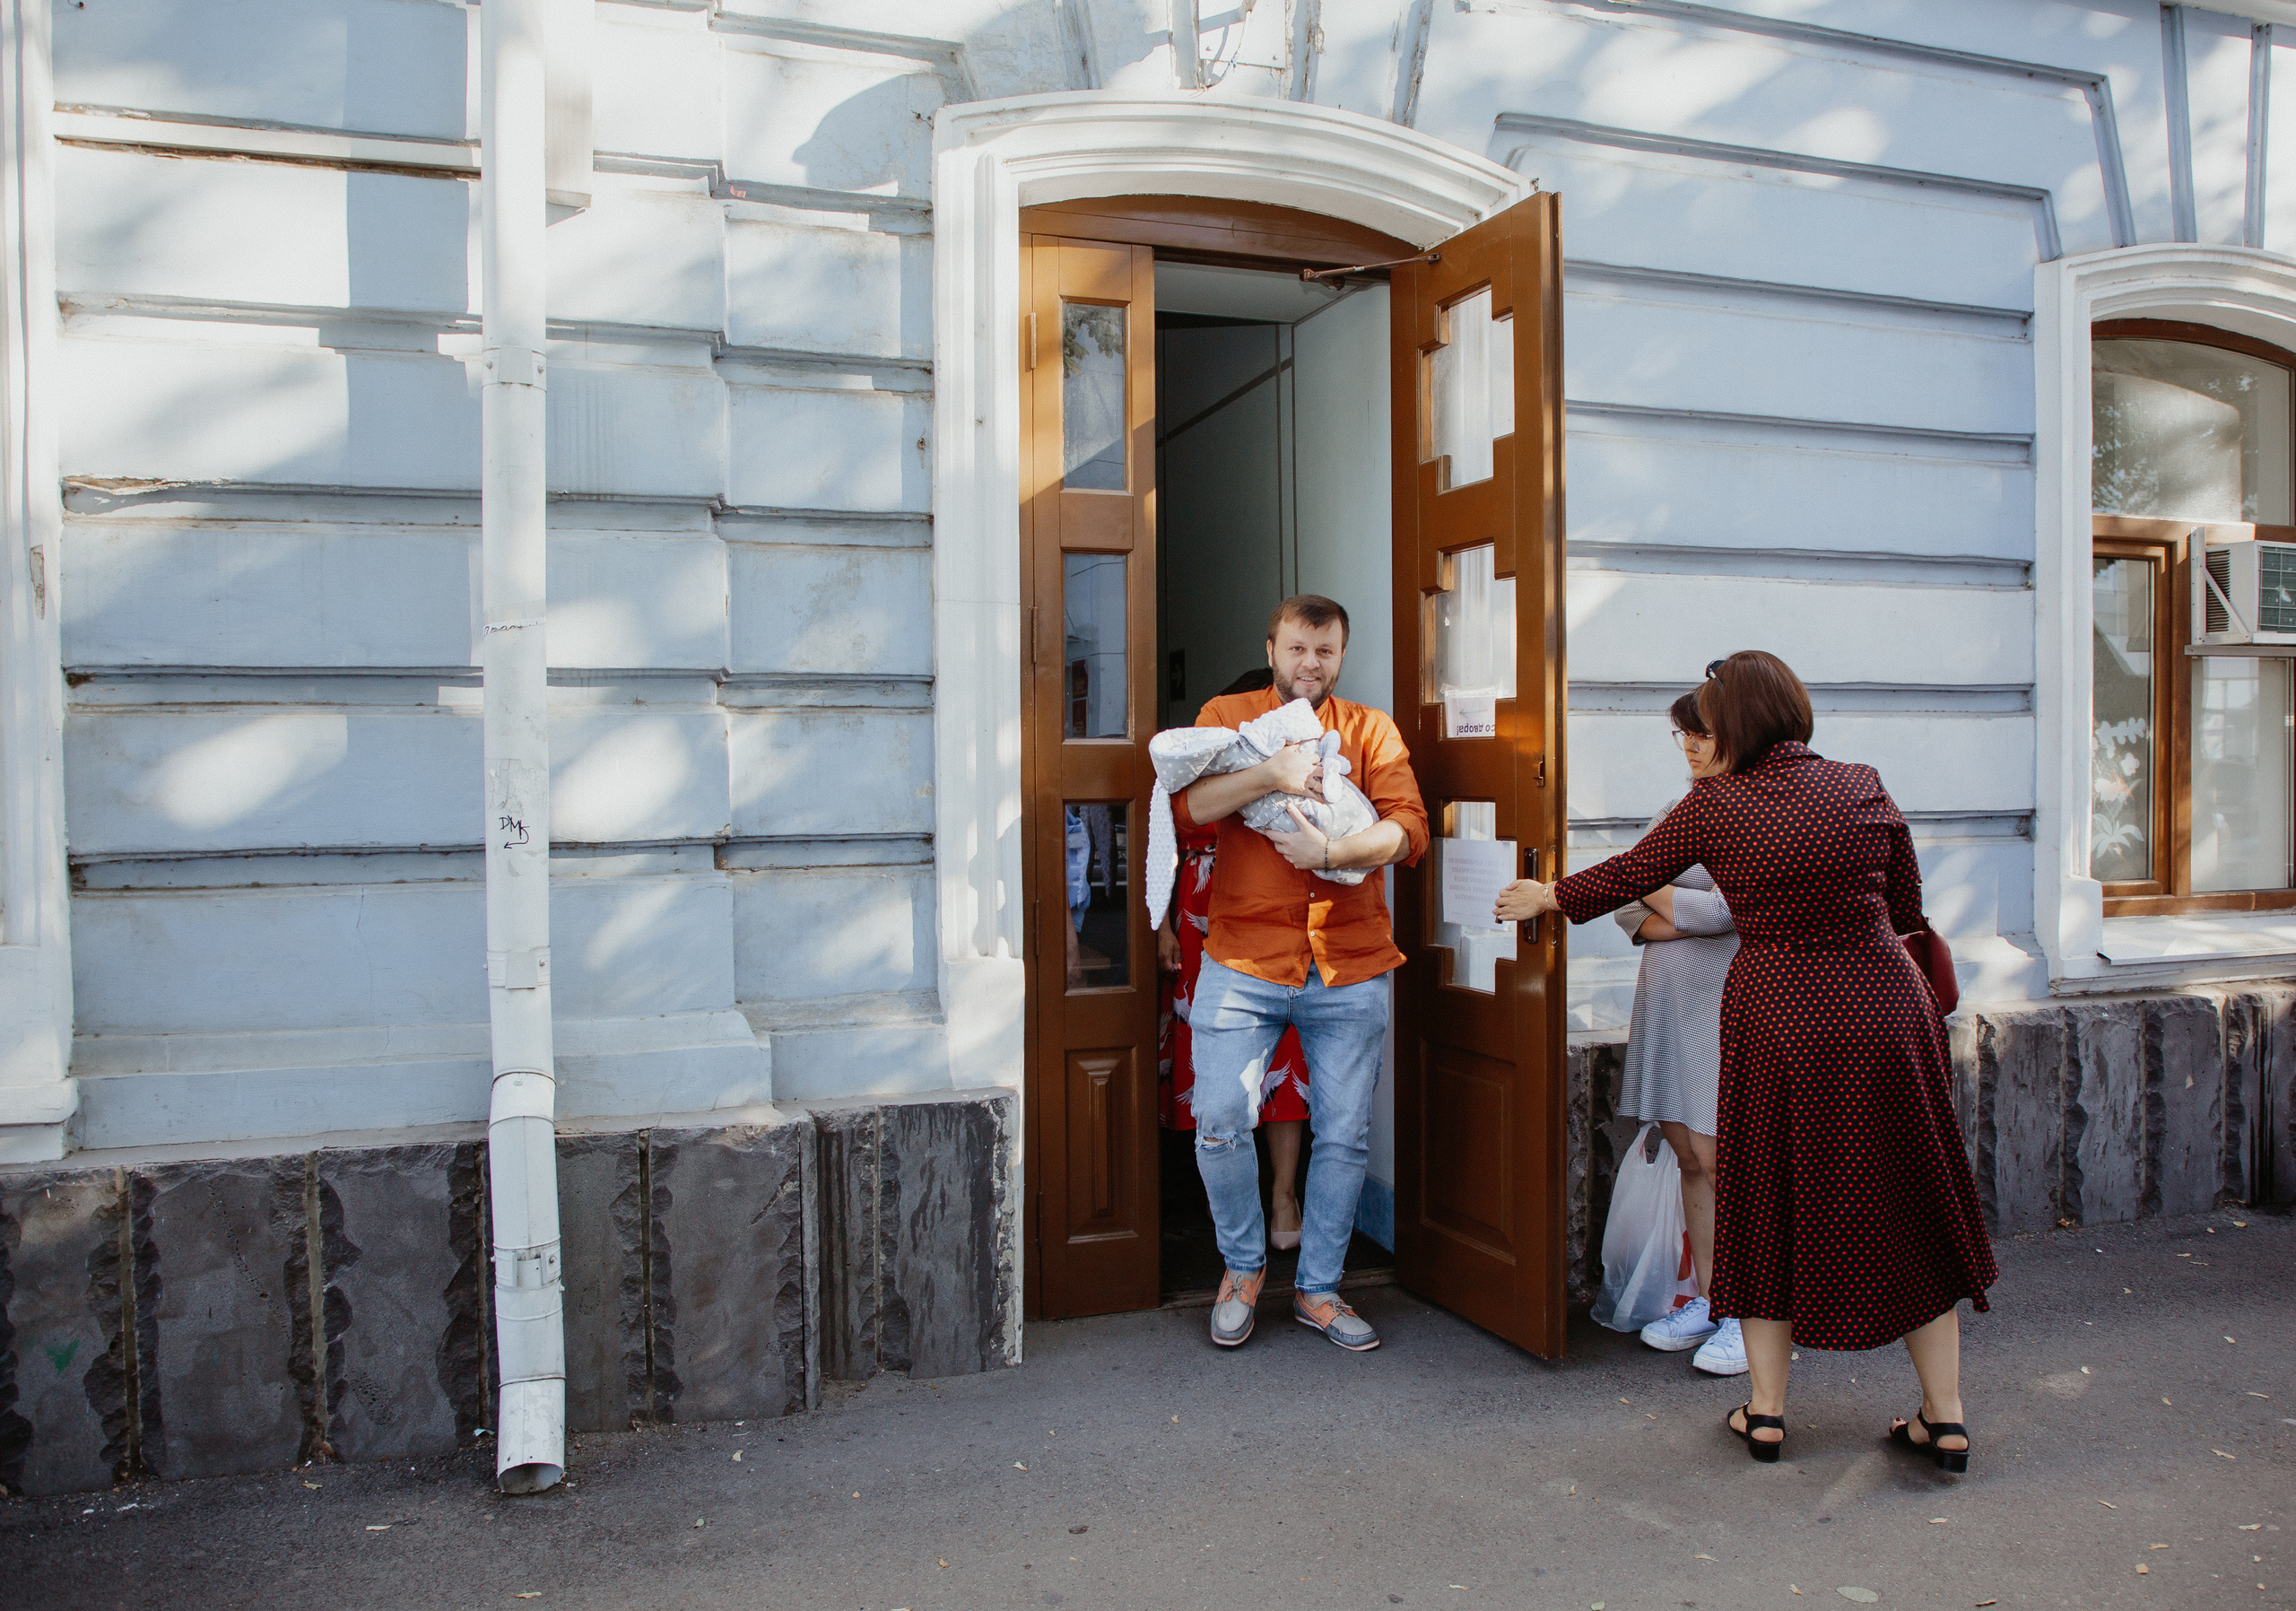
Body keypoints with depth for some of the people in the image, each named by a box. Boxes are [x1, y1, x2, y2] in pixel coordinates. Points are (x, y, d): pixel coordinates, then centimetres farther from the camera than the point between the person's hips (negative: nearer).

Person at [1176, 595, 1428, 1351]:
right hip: (1244, 960, -1)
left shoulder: (1371, 729, 9)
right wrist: (1271, 773, -21)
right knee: (1221, 1123, -5)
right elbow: (1185, 806, -9)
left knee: (1344, 1136, 7)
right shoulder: (1227, 716, 7)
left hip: (1350, 971, 2)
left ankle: (1319, 1288, 25)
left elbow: (1410, 828, -4)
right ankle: (1243, 1266, 22)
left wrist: (1331, 851, -19)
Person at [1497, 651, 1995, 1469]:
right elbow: (1907, 909, 9)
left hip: (1778, 1022, -2)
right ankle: (1945, 1420, 21)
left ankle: (1766, 1411, 20)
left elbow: (1624, 875, 7)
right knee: (1909, 1212, 14)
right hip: (1884, 1011, 2)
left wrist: (1544, 897, 23)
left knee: (1772, 1209, 13)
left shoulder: (1714, 805, -4)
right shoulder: (1865, 790, 1)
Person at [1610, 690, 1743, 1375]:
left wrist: (1649, 891, -4)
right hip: (1667, 1000, 7)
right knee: (1690, 1156, 9)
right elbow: (1629, 914, 10)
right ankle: (1709, 1300, 20)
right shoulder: (1674, 815, 15)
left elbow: (1722, 910, -17)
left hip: (1726, 1003, -7)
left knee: (1719, 1156, -5)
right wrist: (1693, 917, -8)